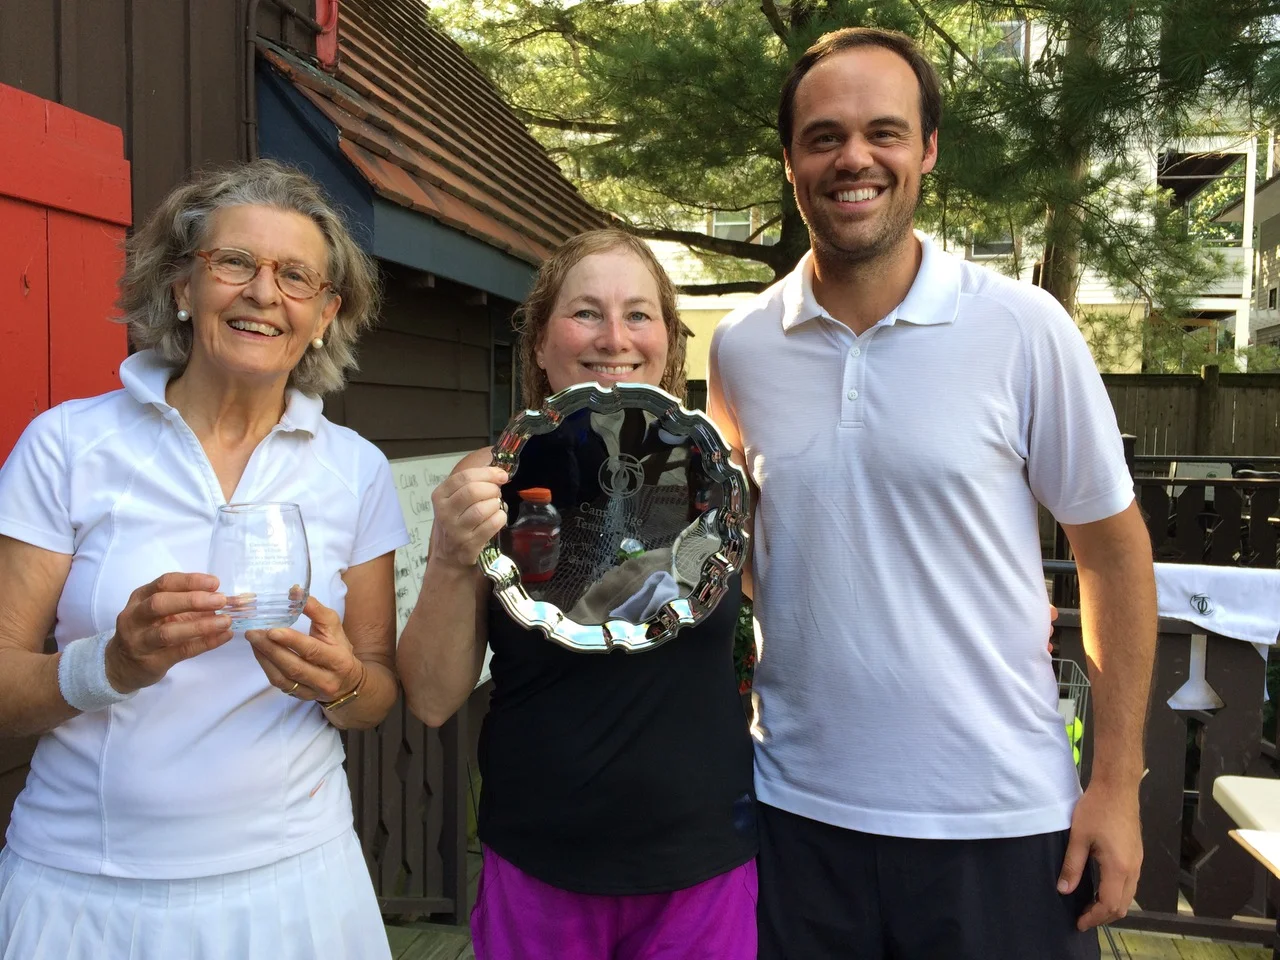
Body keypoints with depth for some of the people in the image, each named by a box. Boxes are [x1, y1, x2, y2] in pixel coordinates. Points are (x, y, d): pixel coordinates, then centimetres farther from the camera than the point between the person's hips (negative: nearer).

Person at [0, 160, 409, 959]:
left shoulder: (356, 469, -1)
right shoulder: (68, 442, -6)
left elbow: (381, 695, 3)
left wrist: (340, 683, -18)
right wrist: (112, 664, -23)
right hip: (82, 890, -1)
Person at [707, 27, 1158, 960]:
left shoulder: (1023, 328, -9)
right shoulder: (739, 346, -2)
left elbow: (1114, 551, -3)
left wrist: (1117, 784, -4)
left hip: (1001, 818, -2)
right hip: (798, 808, 2)